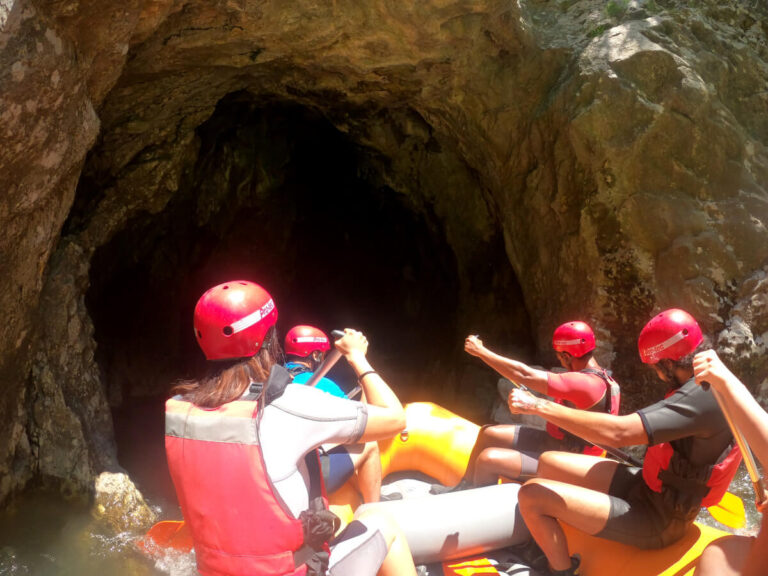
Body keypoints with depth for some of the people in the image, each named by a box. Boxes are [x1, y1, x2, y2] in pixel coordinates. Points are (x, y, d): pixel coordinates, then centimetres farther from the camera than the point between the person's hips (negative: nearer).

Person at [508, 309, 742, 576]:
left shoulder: (702, 396, -29)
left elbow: (617, 433, -36)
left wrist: (540, 406, -31)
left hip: (656, 522, -10)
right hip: (647, 487, 10)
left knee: (532, 495, -18)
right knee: (548, 463, 10)